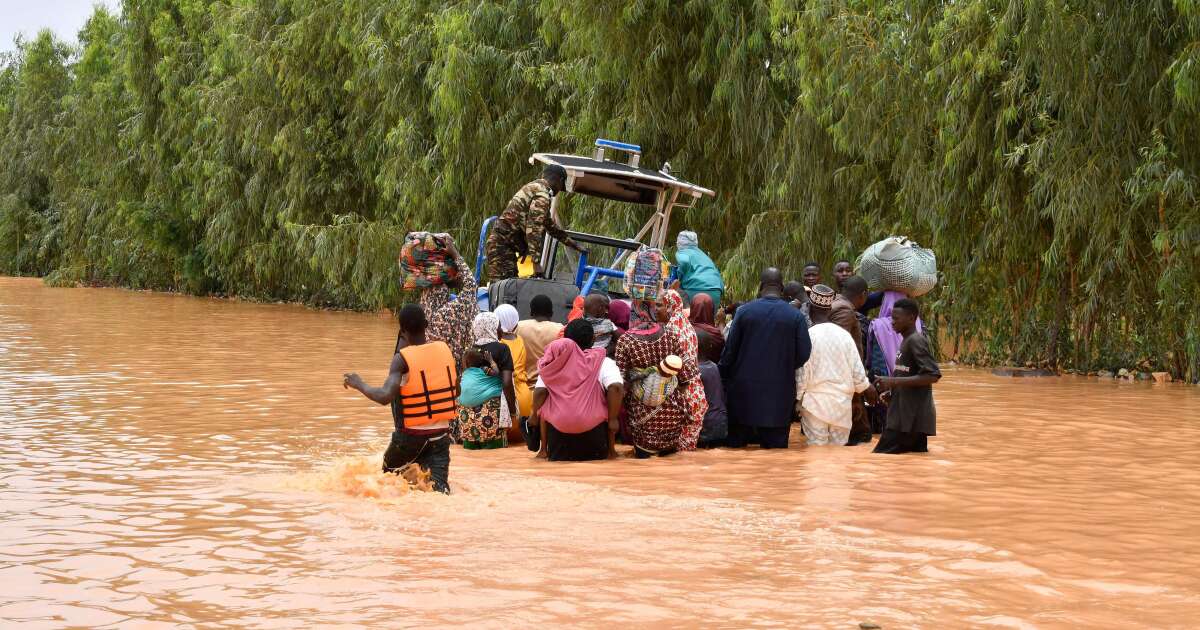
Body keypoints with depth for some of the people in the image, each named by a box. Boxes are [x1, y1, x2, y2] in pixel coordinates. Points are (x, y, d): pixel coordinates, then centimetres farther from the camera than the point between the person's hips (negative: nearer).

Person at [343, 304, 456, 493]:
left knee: (388, 475, 25)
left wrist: (359, 384, -10)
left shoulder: (402, 359, -15)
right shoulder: (444, 349, 0)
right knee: (439, 486, -6)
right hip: (441, 434, 3)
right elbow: (455, 388, 13)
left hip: (411, 435, -3)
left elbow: (385, 396, -26)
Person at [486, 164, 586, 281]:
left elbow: (549, 224, 32)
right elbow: (534, 229, -23)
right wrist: (536, 262, -25)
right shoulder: (542, 195, -13)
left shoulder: (533, 187, 21)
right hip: (502, 244, -10)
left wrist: (572, 244, 38)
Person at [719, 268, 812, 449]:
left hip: (744, 393, 1)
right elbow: (804, 354, -4)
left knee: (736, 447, 9)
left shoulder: (744, 311, -4)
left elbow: (730, 351, -3)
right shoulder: (796, 316, -5)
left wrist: (724, 378, 8)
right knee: (776, 448, 4)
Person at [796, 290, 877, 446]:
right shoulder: (844, 334, 0)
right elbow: (857, 370, 4)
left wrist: (798, 399, 2)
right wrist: (867, 388, 22)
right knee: (839, 448, 9)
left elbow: (802, 372, -10)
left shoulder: (808, 335, -11)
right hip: (842, 402, 3)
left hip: (815, 402, -3)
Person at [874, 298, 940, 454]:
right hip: (910, 416, 10)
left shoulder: (916, 341, -13)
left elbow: (933, 375, -22)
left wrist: (894, 381, -23)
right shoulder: (907, 341, 18)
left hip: (911, 418, -10)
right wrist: (891, 390, 13)